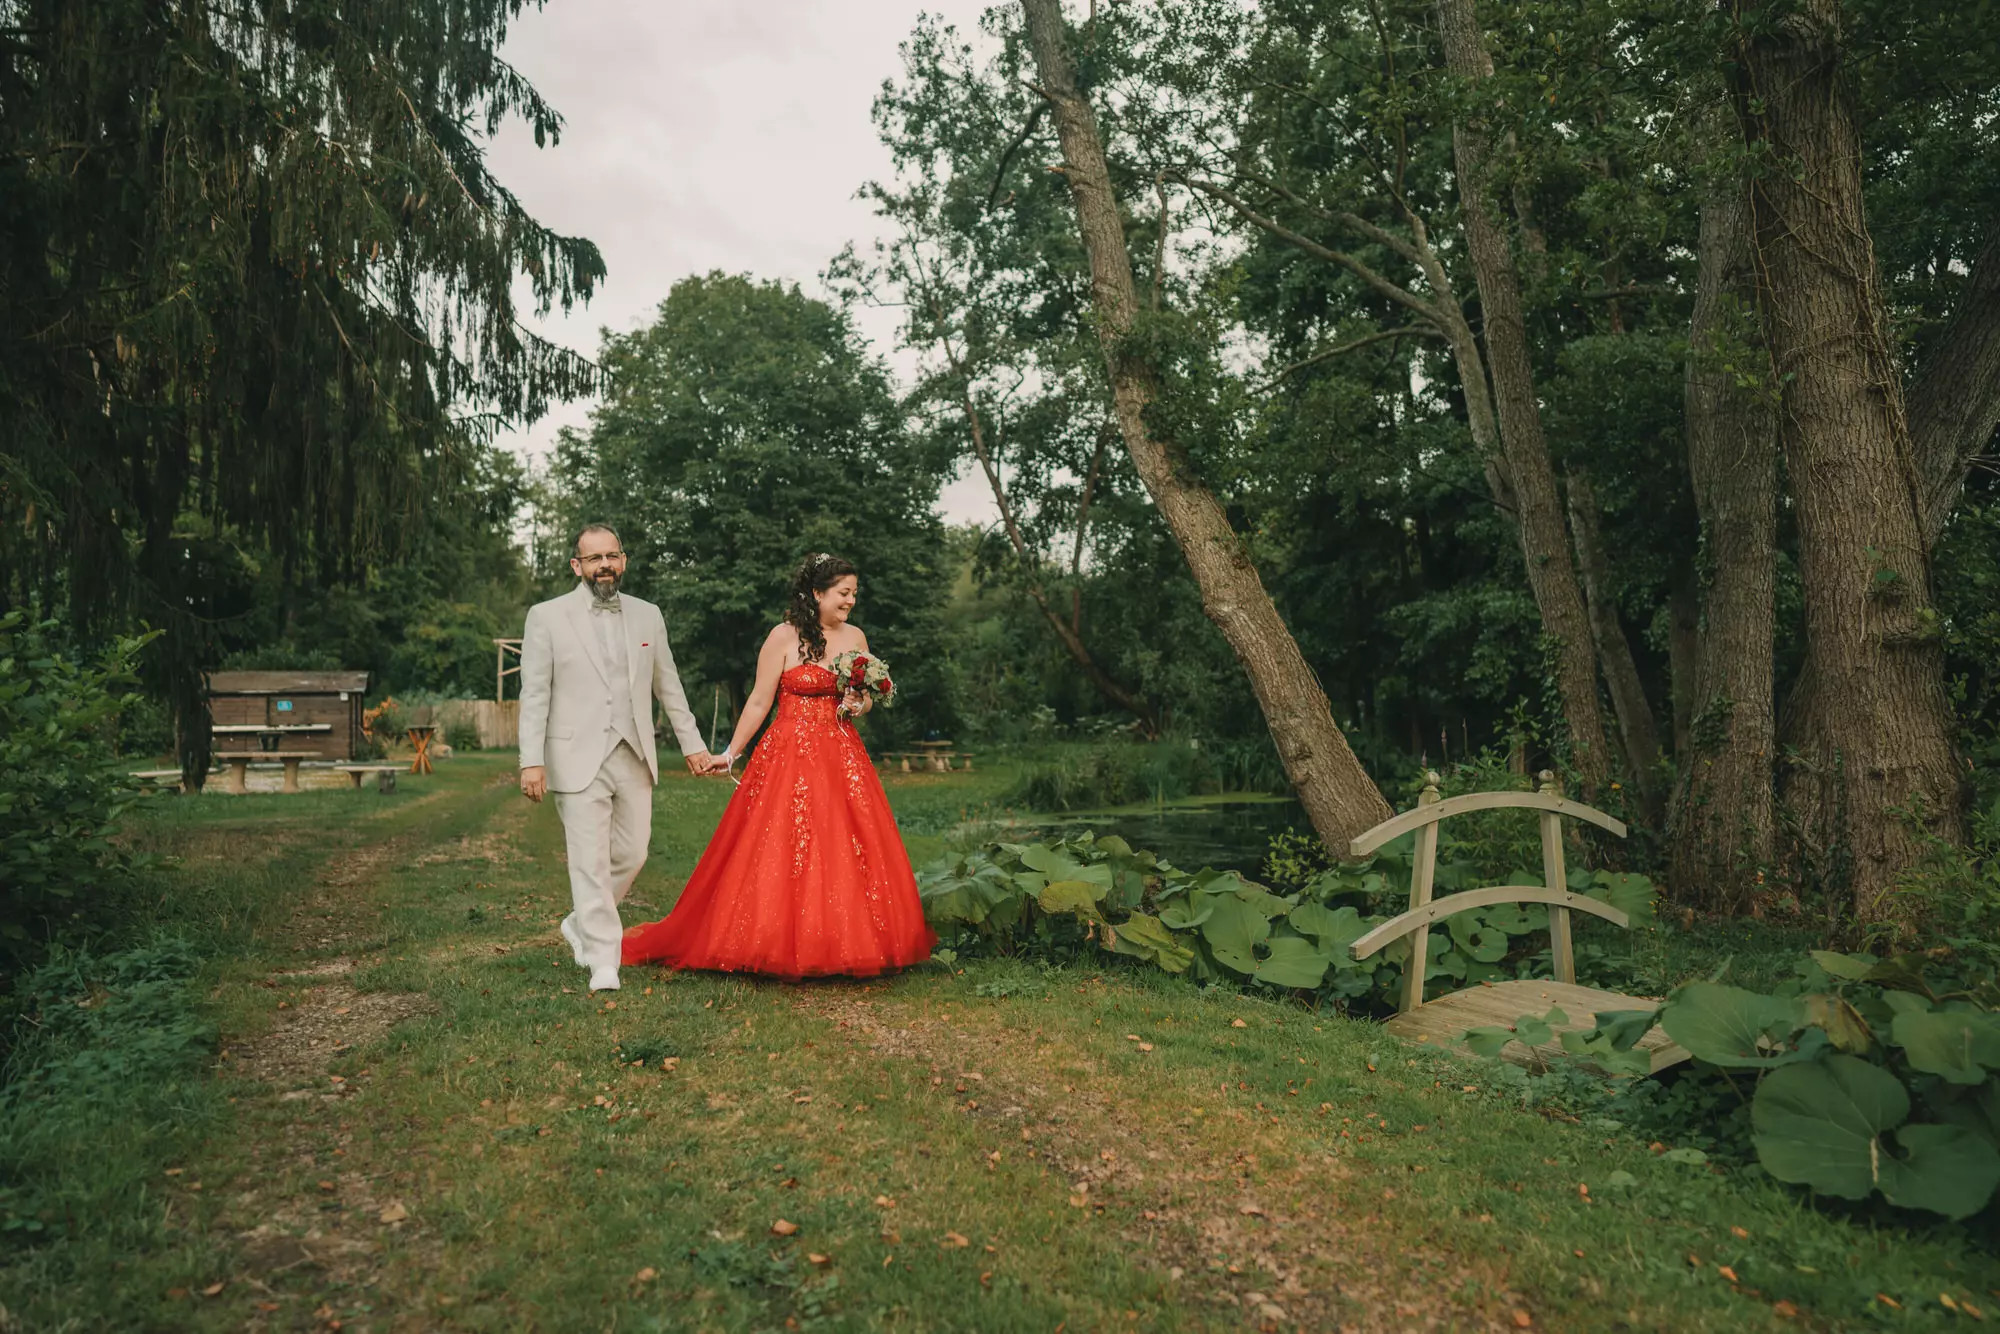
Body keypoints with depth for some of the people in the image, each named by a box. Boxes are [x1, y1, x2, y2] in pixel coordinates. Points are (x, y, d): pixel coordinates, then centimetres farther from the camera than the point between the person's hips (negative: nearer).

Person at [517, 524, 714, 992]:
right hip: (578, 759, -4)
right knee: (590, 861, -5)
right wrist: (531, 761, -10)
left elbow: (667, 685, 16)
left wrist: (691, 743, 15)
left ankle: (582, 924, 32)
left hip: (634, 758, 4)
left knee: (632, 854, 8)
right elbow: (534, 694, -3)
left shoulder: (647, 615, 9)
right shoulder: (546, 617, -1)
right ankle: (603, 961, 5)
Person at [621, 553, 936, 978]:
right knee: (780, 855, -3)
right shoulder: (783, 636, -4)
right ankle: (781, 947, 10)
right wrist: (731, 752, 0)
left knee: (847, 854, 2)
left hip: (842, 757, 4)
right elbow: (759, 702, -1)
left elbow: (868, 698, 18)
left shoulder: (856, 637, 9)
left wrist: (859, 705, -4)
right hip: (790, 756, -4)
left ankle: (846, 947, 12)